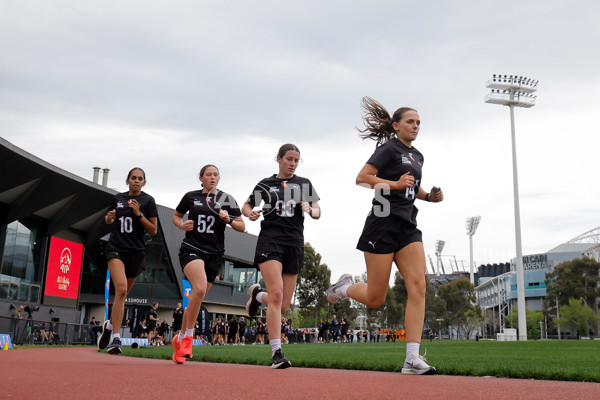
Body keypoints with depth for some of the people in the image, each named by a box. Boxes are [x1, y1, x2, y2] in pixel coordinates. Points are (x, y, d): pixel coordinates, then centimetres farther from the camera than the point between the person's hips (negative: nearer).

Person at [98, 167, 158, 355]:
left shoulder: (148, 200, 0)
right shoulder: (118, 198, 9)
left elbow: (153, 231, -2)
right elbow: (109, 220, 25)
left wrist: (139, 214, -15)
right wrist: (109, 217, 2)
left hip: (136, 251, 0)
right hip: (116, 248, 0)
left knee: (122, 294, 10)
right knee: (121, 289, -22)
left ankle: (110, 324, 37)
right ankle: (116, 338, -23)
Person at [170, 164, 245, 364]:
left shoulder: (226, 199, 6)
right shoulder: (191, 196, 6)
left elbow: (242, 227, 6)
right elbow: (176, 216, 21)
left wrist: (229, 220, -14)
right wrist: (182, 225, -1)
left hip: (214, 253, 2)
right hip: (191, 249, -2)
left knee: (196, 298, 7)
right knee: (200, 288, -27)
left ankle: (180, 339, 26)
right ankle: (188, 337, -11)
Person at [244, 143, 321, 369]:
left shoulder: (304, 184, 14)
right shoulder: (265, 184, 11)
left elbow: (317, 212, 10)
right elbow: (246, 206, 19)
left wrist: (311, 210, -14)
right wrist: (251, 213, -4)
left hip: (294, 243, 3)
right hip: (270, 240, -3)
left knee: (283, 306, 2)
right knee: (276, 294, -22)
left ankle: (258, 295, 35)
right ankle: (277, 352, -18)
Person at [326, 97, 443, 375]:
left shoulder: (417, 156, 20)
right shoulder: (389, 148, -3)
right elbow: (362, 178, -12)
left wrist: (429, 196, 15)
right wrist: (396, 184, -19)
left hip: (408, 226, 7)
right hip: (383, 224, -7)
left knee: (418, 285, -12)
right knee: (375, 299, -3)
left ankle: (412, 358, -13)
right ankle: (343, 287, 30)